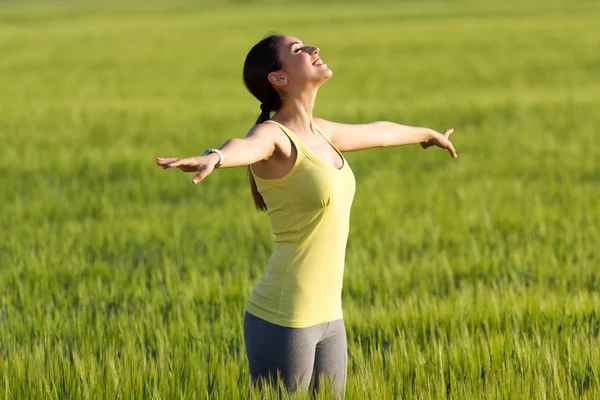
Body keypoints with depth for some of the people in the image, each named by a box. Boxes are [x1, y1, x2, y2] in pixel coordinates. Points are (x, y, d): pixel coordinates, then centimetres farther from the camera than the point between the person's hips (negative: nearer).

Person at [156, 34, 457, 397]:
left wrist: (426, 133, 53)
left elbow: (377, 132, 33)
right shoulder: (270, 134, -14)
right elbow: (242, 147, -40)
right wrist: (211, 159, -64)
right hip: (282, 320, -8)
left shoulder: (316, 132, 12)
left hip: (326, 318, 8)